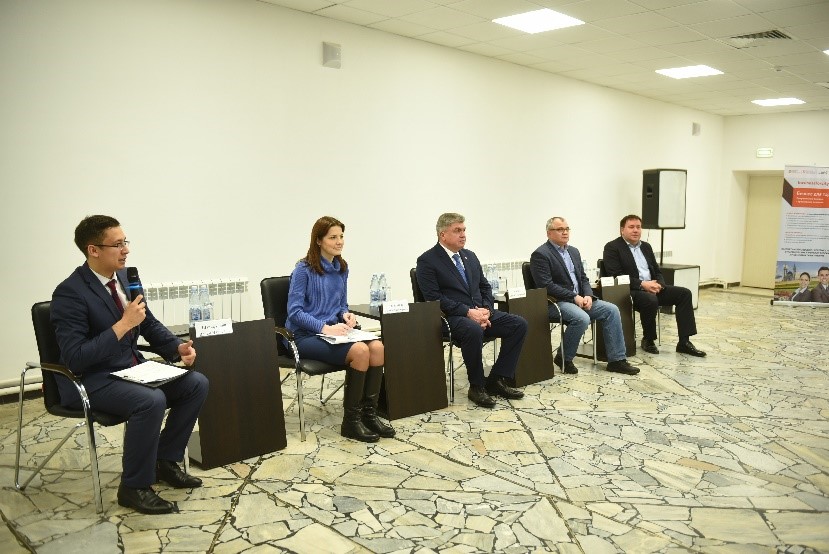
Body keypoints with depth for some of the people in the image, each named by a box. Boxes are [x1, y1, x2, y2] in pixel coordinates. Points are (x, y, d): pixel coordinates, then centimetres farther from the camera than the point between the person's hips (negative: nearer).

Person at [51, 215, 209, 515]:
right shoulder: (70, 293, -19)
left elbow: (150, 324, 14)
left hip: (131, 368, 8)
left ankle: (165, 461, 10)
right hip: (91, 380, -8)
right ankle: (134, 486, -11)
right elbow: (75, 358, -25)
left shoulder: (124, 276, 3)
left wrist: (178, 347, -3)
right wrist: (123, 324, -28)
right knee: (151, 401, -32)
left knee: (197, 384, -5)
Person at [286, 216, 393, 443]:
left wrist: (346, 314, -2)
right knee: (360, 351, -30)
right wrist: (325, 328, -24)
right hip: (305, 336, -6)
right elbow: (295, 311, -13)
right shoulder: (304, 269, -8)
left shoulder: (341, 268, 12)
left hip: (333, 331, 6)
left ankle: (369, 414, -13)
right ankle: (350, 422, -18)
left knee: (378, 347, -22)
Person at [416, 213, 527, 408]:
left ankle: (497, 380, -4)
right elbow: (434, 298, -14)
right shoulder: (427, 261, -5)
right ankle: (476, 386, -16)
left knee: (519, 324, -11)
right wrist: (468, 312, -20)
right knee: (474, 331, -38)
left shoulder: (470, 256, 17)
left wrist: (486, 310, -4)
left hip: (480, 312, 7)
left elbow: (485, 287, 18)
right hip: (453, 317, -7)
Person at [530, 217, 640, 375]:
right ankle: (563, 357, -10)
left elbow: (583, 278, 16)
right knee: (582, 318, -33)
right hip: (556, 302, -8)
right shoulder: (540, 255, -9)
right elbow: (546, 286, -18)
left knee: (611, 310, -8)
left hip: (580, 299, 8)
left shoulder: (574, 251, 16)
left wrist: (588, 296, -5)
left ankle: (616, 360, -4)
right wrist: (574, 297, -18)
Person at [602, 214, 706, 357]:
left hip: (652, 287, 8)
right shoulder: (612, 248, -4)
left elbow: (657, 271, 18)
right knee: (650, 300, -36)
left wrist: (659, 284, -6)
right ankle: (647, 340, -10)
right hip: (630, 291, -8)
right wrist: (642, 284, -22)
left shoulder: (646, 246, 19)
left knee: (684, 293, -8)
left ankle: (684, 342, -9)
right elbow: (616, 275, -15)